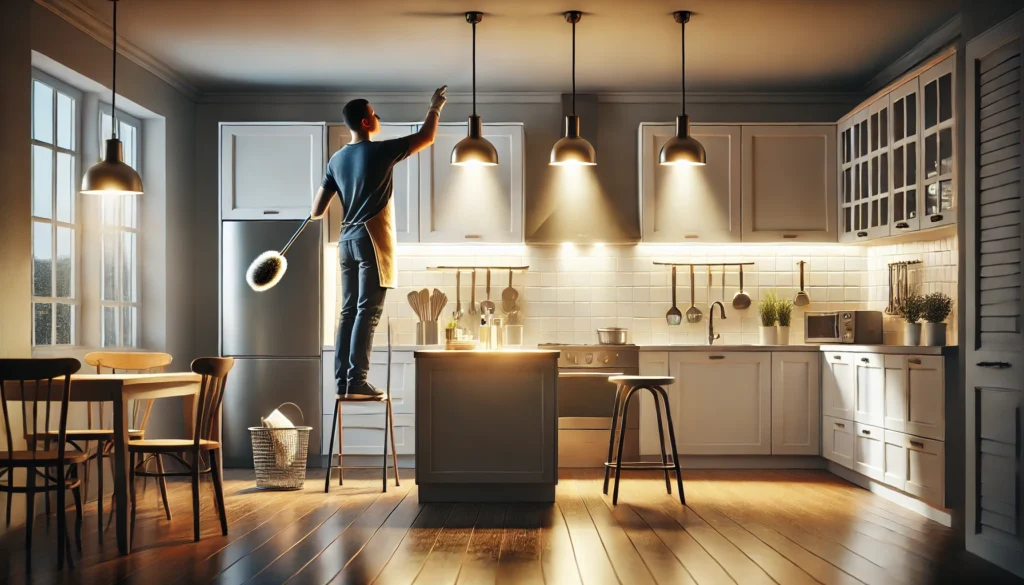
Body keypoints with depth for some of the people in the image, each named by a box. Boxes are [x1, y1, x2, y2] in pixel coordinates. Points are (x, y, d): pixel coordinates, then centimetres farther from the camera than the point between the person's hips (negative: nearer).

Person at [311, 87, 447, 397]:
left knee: (349, 311, 8)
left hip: (347, 241, 7)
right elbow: (426, 137, -2)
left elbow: (317, 211, 9)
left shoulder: (337, 160, 10)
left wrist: (327, 202, 33)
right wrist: (435, 107, 15)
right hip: (371, 240, -7)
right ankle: (357, 381, -10)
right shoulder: (379, 152, -9)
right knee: (368, 312, -8)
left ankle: (342, 381, 8)